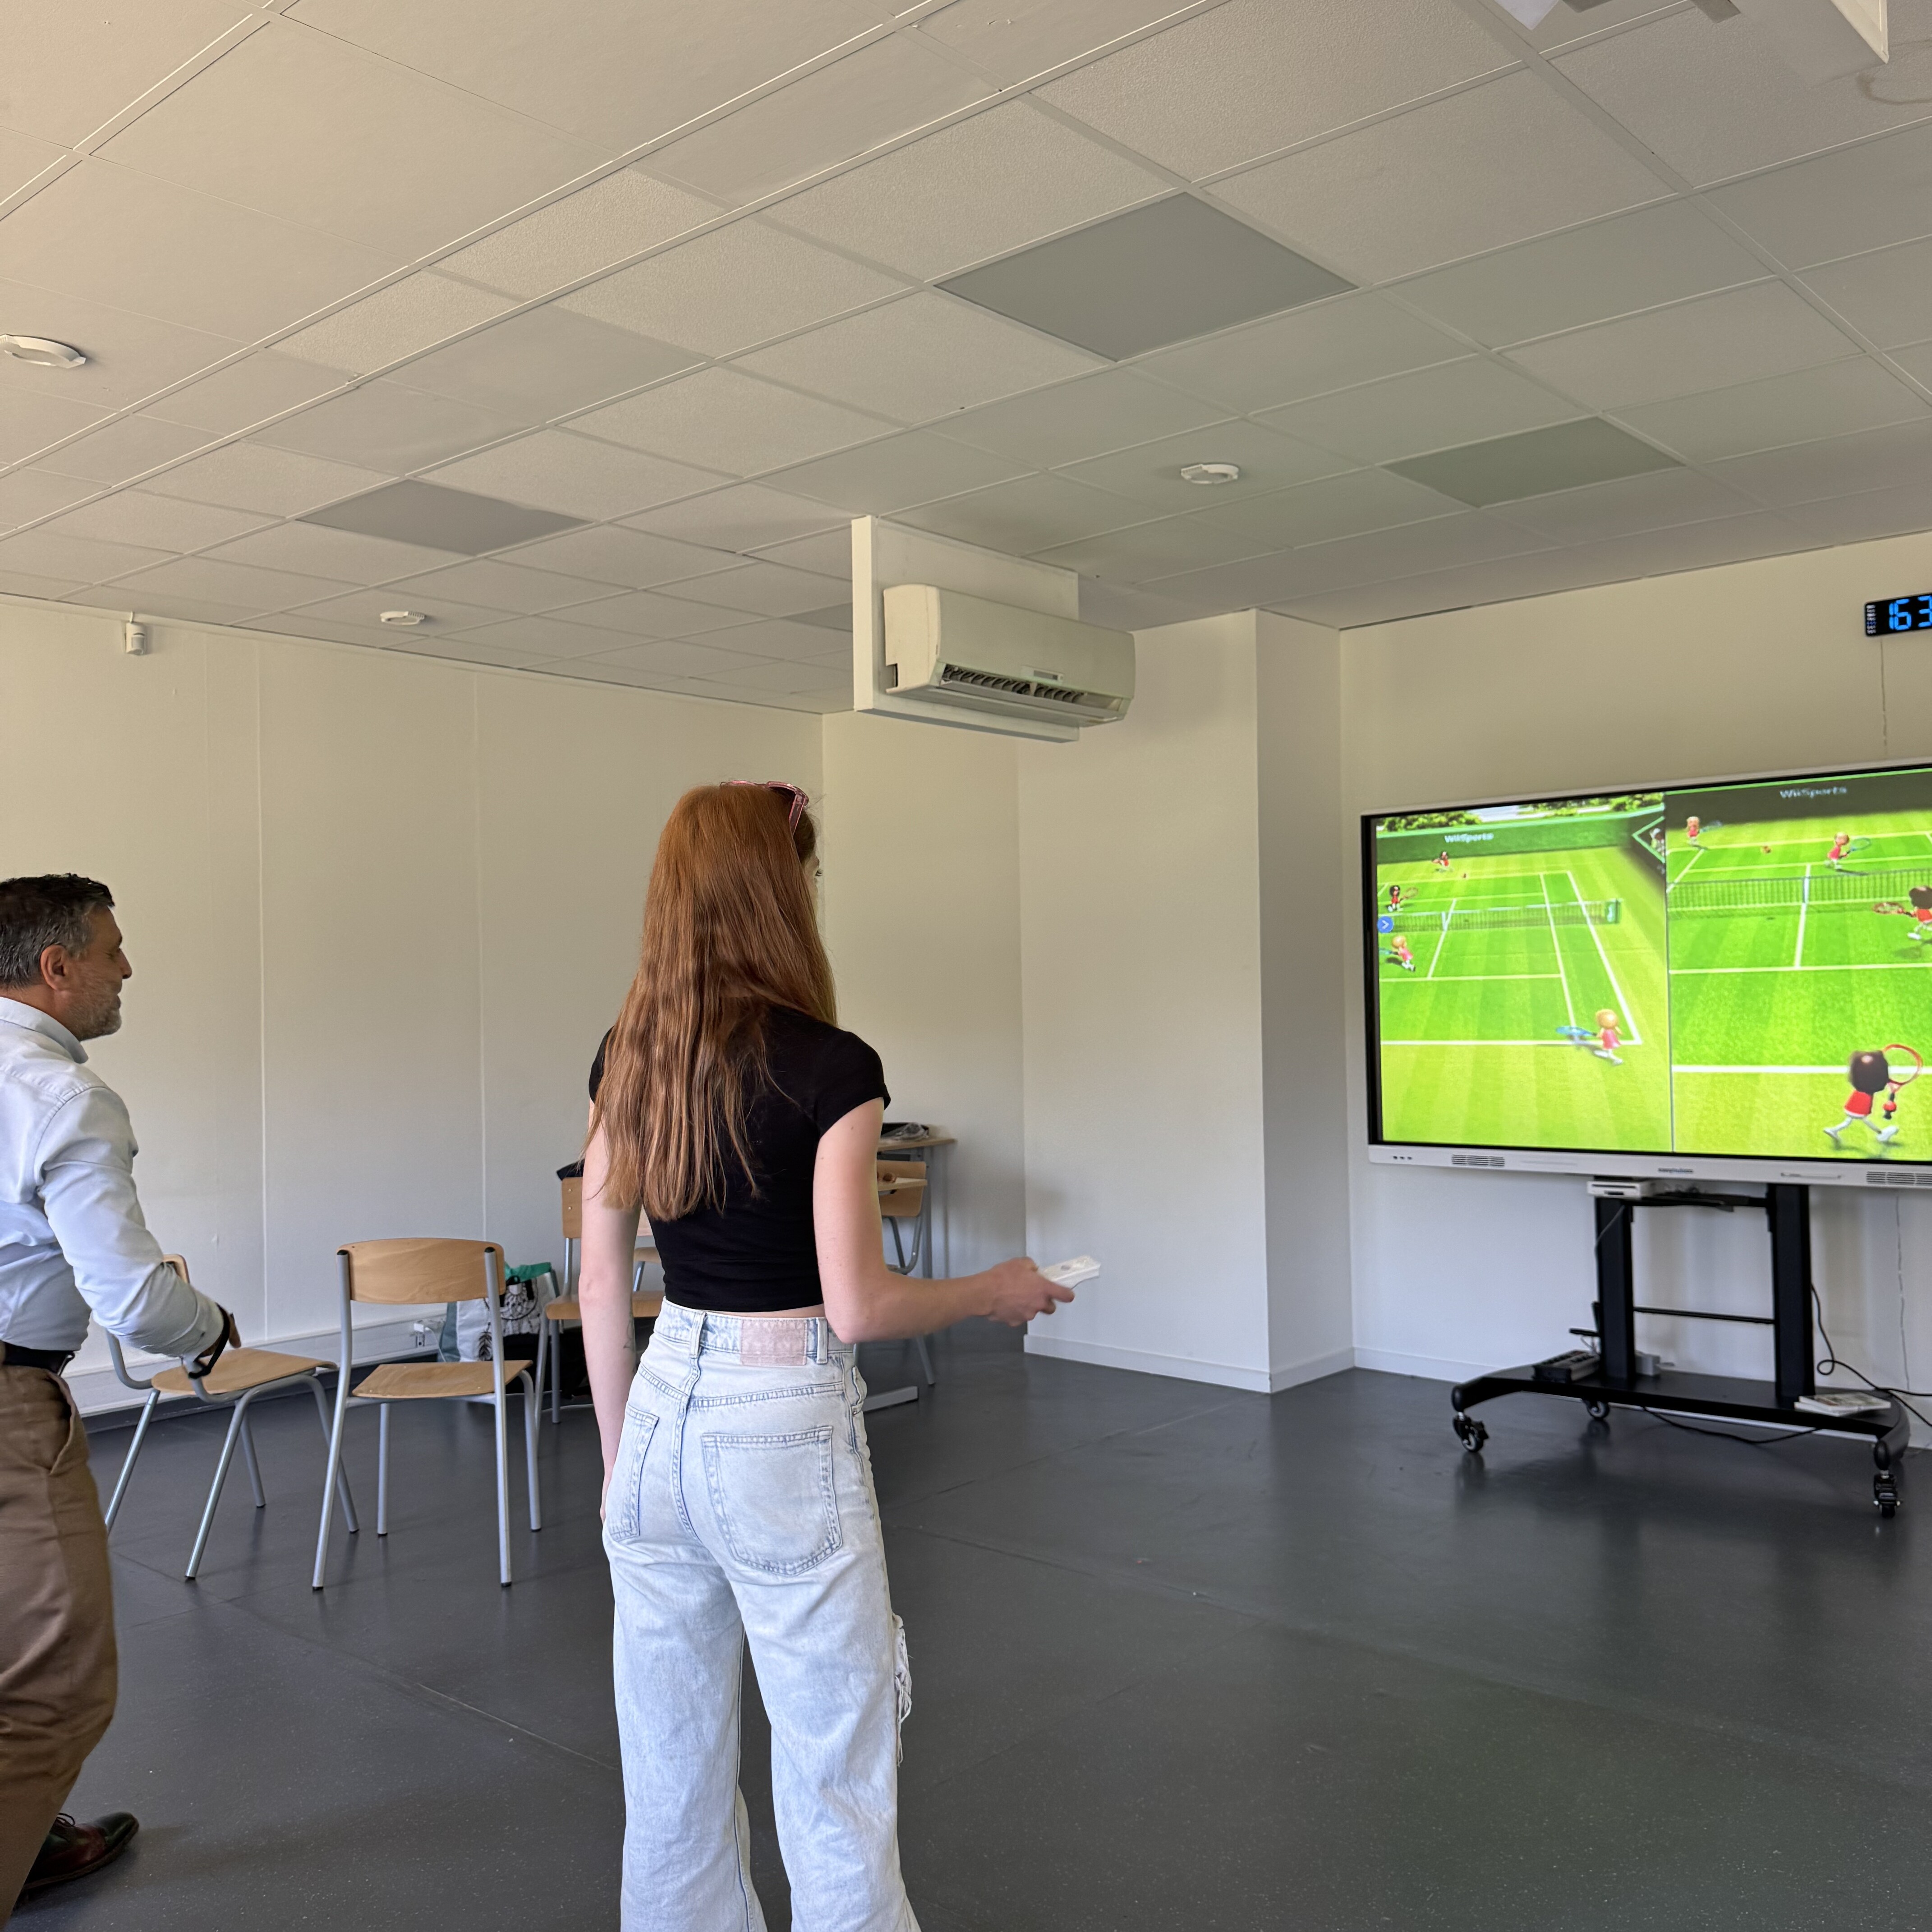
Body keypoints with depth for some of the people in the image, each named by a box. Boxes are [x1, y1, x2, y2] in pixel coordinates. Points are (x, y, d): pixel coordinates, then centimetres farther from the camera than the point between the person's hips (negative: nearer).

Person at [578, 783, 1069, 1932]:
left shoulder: (628, 1059, 2)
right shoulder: (829, 1068, -17)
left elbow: (601, 1289, 6)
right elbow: (858, 1308, -17)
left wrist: (622, 1455, 16)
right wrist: (998, 1291, 0)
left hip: (662, 1414, 7)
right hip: (783, 1427, -6)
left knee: (672, 1773, 18)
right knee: (834, 1783, 8)